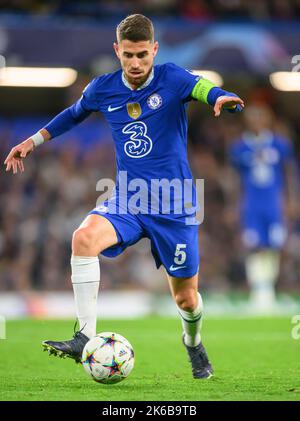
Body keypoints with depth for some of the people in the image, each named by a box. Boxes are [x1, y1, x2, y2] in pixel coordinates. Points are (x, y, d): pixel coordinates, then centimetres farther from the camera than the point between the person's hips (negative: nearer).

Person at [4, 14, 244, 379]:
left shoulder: (172, 79, -10)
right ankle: (85, 338, -30)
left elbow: (209, 91, -28)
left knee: (185, 297, 8)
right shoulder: (103, 89, 1)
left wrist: (225, 99, -50)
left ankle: (194, 346, 44)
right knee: (84, 236, -31)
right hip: (127, 201, 2)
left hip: (174, 207, -2)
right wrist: (34, 140, 20)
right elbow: (75, 113, 22)